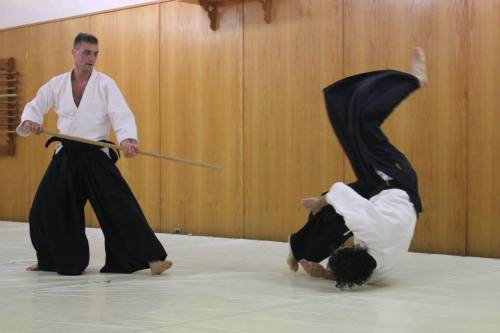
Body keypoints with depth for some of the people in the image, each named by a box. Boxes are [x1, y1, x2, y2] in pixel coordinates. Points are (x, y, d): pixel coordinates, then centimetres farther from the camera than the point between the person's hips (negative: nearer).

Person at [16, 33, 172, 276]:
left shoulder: (105, 84, -4)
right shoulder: (57, 84, 6)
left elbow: (122, 114, -14)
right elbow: (35, 106, 13)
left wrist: (127, 139, -34)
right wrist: (29, 121, -12)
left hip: (96, 157, -4)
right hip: (65, 157, 4)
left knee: (121, 207, -14)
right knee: (44, 210, 8)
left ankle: (150, 257, -13)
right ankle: (54, 260, 29)